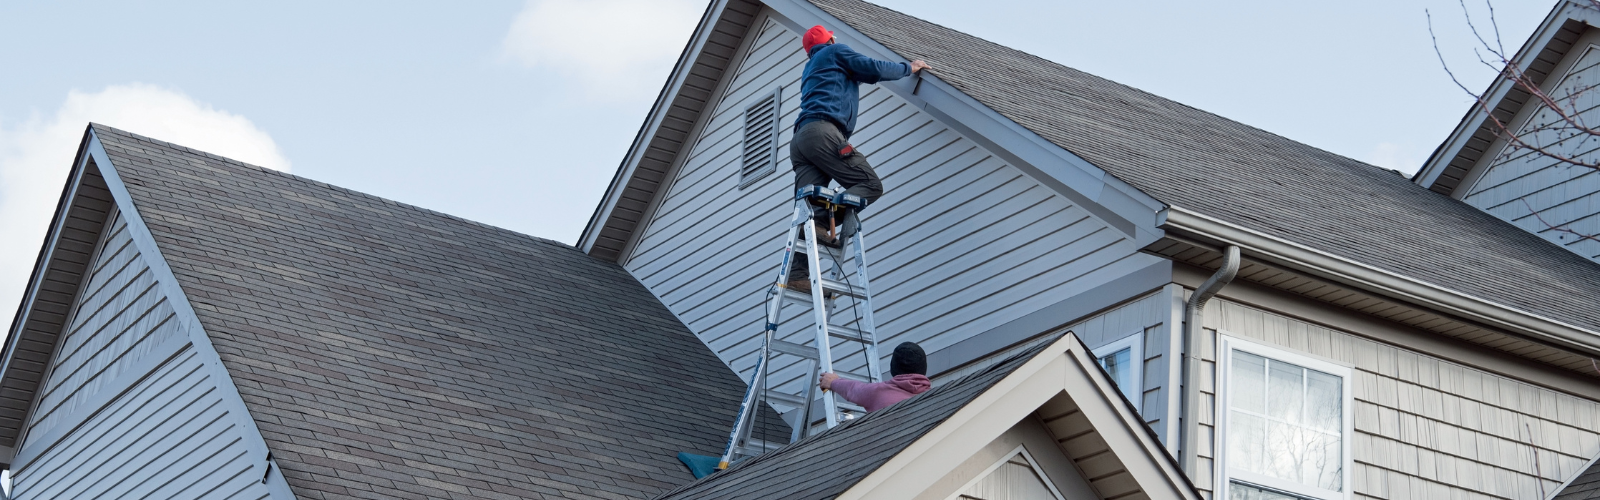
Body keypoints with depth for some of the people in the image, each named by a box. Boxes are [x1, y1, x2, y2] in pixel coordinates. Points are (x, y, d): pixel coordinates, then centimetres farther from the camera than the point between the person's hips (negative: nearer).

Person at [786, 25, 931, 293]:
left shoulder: (811, 68, 38)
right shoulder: (836, 51, 16)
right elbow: (873, 70, 8)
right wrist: (908, 68, 21)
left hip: (800, 140, 8)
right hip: (822, 131, -8)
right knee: (870, 184, -9)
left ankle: (796, 272, -24)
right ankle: (823, 219, -31)